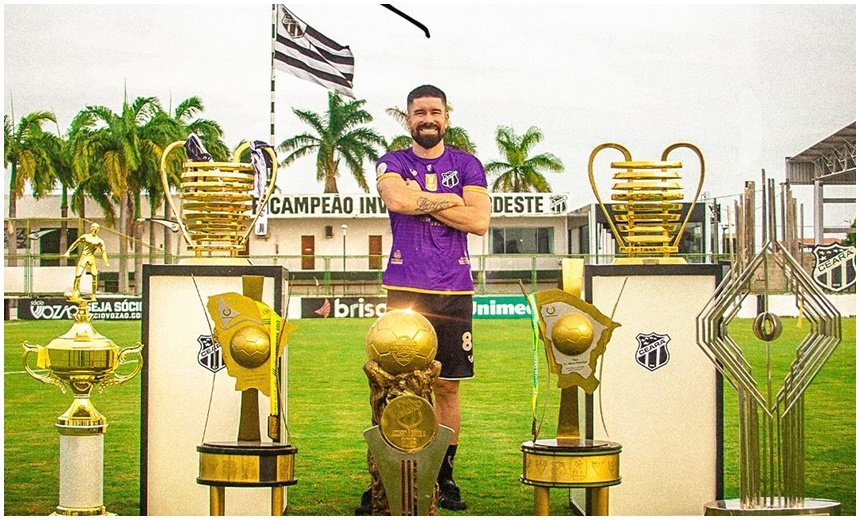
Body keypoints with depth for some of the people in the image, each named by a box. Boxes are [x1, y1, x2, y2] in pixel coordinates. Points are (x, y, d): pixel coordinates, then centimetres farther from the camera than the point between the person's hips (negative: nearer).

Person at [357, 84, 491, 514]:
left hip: (453, 290, 1)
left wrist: (422, 201, -6)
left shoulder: (467, 165, 11)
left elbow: (479, 221, -4)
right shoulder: (393, 163, 9)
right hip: (405, 288, -1)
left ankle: (444, 476, 11)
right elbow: (397, 199, -15)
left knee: (447, 387, 4)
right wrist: (449, 201, -6)